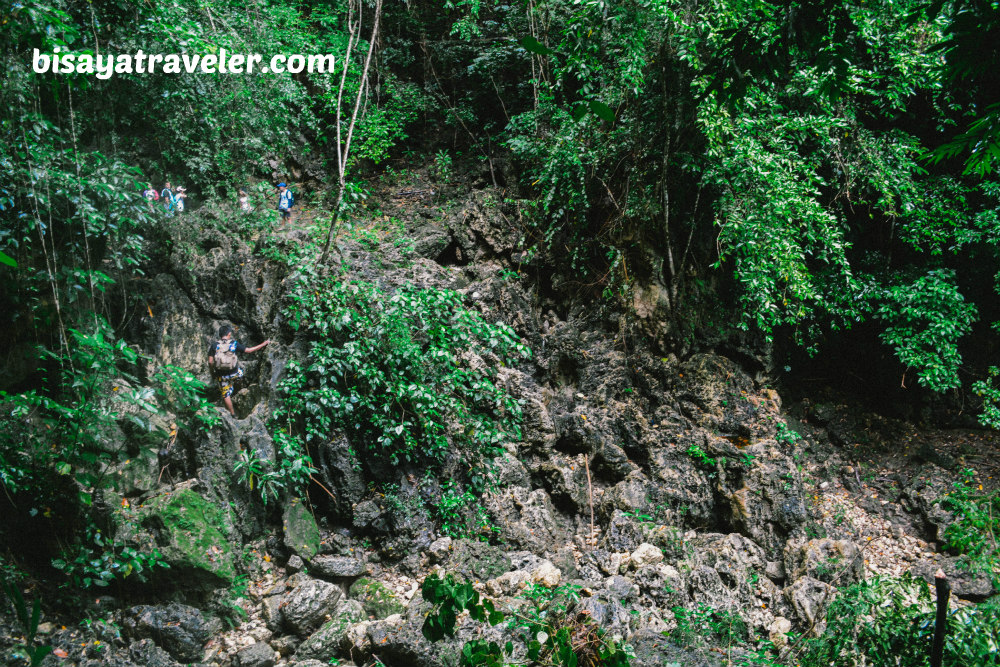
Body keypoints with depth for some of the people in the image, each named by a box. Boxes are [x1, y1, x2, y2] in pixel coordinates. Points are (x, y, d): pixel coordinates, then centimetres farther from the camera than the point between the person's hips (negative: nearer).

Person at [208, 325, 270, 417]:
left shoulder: (214, 345, -9)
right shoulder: (234, 344, -11)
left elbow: (210, 362, -12)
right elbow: (249, 350, -2)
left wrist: (214, 369, 10)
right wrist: (264, 344, 8)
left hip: (221, 376, 1)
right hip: (235, 374, -1)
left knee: (226, 394, 18)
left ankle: (232, 413, 28)